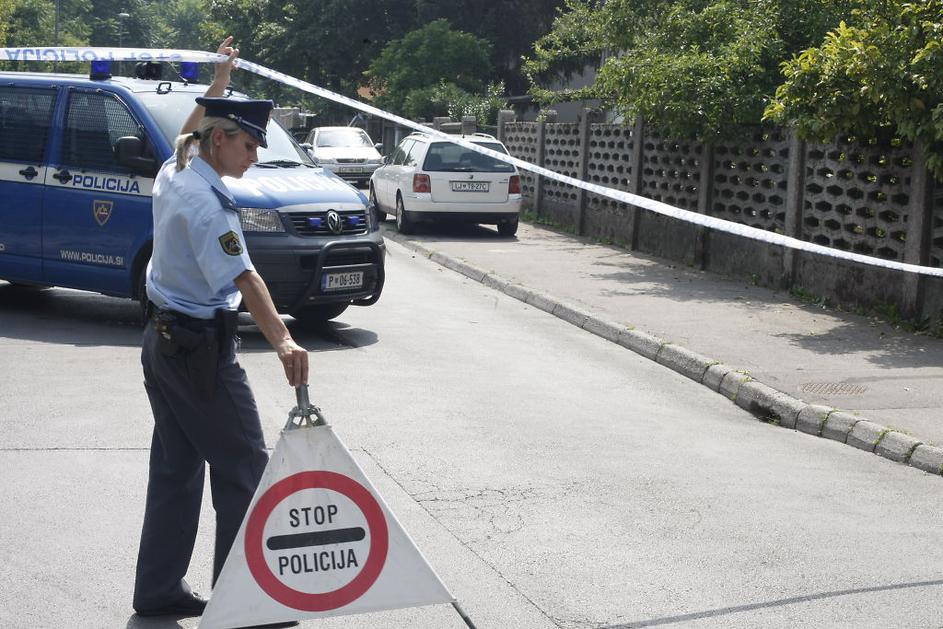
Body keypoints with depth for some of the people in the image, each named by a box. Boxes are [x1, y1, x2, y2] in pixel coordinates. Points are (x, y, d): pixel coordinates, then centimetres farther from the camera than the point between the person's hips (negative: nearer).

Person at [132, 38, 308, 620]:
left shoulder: (173, 175, 7)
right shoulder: (207, 202, -19)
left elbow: (190, 129, 31)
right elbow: (243, 277, -31)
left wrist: (219, 82, 39)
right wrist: (283, 341, -39)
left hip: (163, 339, 10)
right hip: (202, 347, -10)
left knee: (175, 467, 13)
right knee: (245, 468, -4)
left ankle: (159, 590, 19)